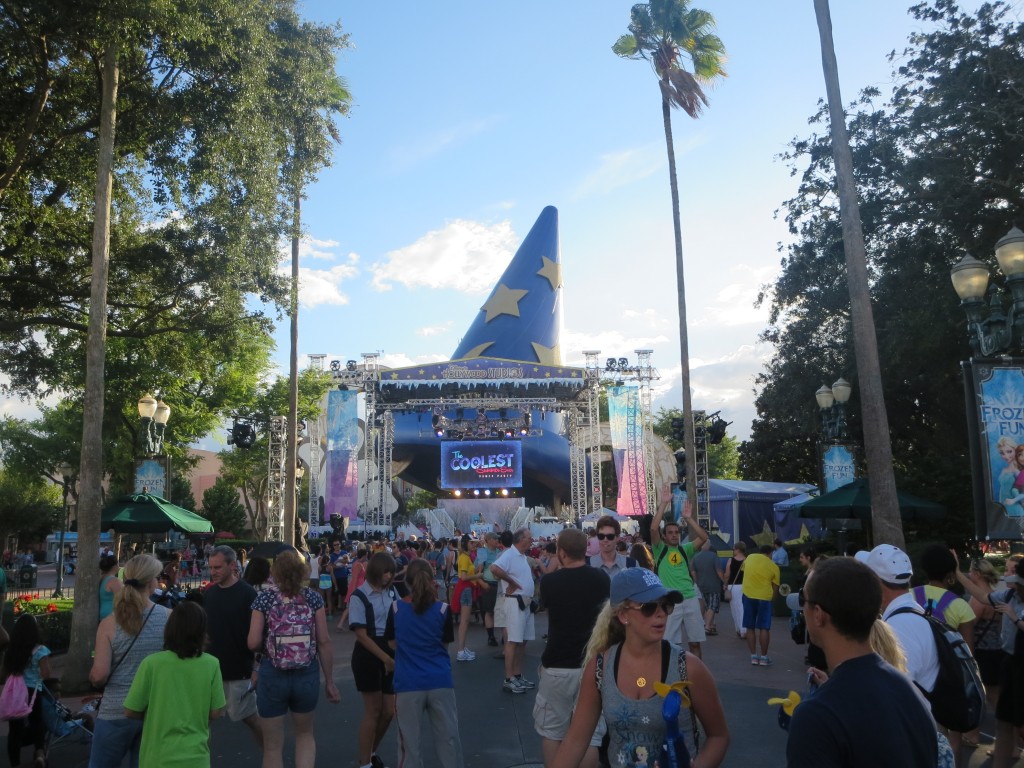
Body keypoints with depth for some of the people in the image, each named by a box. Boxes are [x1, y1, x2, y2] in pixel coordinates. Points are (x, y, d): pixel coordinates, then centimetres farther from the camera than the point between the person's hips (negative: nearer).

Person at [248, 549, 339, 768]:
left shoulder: (264, 598, -5)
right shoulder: (313, 597, -2)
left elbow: (253, 643, -10)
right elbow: (324, 641, -3)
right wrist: (329, 681, 5)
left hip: (272, 675, -1)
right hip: (307, 674, 2)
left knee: (273, 746, 14)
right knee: (305, 734, 25)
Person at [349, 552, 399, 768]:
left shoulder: (392, 592, 2)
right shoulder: (359, 596, -13)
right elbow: (361, 635, -14)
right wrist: (385, 658, -18)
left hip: (390, 652, 5)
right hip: (368, 655, -5)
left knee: (388, 712, 10)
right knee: (373, 711, 4)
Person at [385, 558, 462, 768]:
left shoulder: (396, 608, -4)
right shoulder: (442, 609, -6)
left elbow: (392, 644, 7)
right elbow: (445, 644, 7)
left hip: (408, 684, 0)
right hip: (440, 681, 0)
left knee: (410, 740, 11)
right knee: (448, 736, 12)